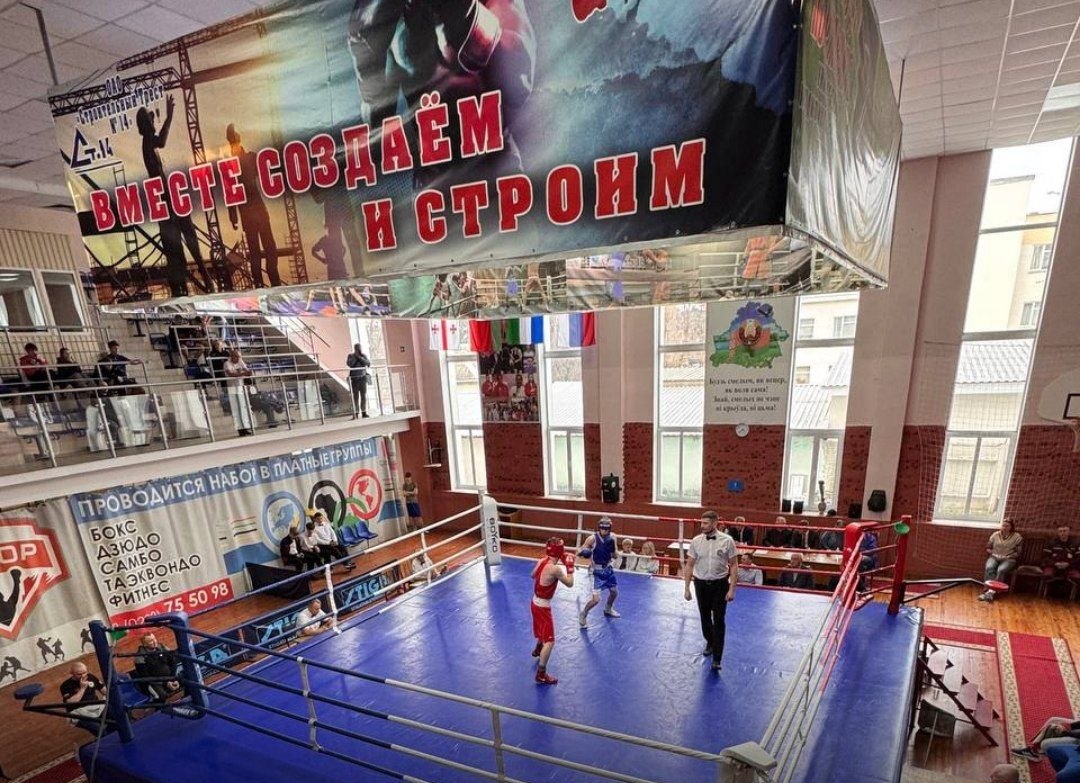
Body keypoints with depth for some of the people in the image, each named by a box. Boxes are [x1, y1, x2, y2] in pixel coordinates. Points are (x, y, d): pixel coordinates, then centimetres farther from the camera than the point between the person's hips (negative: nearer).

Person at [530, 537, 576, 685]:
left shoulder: (541, 561, -7)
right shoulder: (555, 569, -31)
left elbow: (533, 575, 14)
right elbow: (570, 583, -18)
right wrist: (569, 566, -11)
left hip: (535, 603, 9)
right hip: (543, 607, -9)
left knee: (543, 629, 34)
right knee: (549, 641, -1)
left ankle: (537, 650, 59)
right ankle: (541, 674, 3)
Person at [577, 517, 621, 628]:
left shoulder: (612, 537, -10)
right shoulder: (592, 538, -23)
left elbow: (615, 556, -6)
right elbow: (581, 551, -15)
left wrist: (613, 549, -26)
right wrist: (584, 553, -38)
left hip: (608, 569, 6)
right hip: (597, 571, -5)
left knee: (614, 592, 23)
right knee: (595, 599, -13)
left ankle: (608, 610, 54)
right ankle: (583, 615, 16)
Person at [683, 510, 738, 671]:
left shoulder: (727, 541, -12)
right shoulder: (696, 541, -6)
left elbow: (733, 566, -6)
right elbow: (689, 565, 1)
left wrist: (732, 589, -10)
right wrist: (686, 588, 0)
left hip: (720, 585, -2)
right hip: (701, 584, 3)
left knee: (719, 621, -1)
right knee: (705, 617, 17)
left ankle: (717, 659, 7)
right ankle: (710, 642, 44)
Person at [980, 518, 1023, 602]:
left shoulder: (1017, 537, 4)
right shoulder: (995, 534, 12)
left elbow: (1018, 552, 0)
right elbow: (988, 547, 15)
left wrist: (1006, 557, -12)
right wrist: (994, 554, -4)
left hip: (1008, 559, -2)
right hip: (994, 557, 2)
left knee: (1001, 570, -34)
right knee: (989, 568, -31)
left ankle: (991, 592, -37)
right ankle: (989, 590, -41)